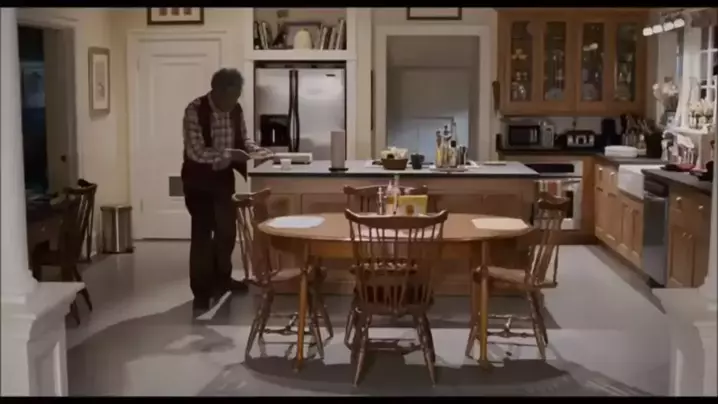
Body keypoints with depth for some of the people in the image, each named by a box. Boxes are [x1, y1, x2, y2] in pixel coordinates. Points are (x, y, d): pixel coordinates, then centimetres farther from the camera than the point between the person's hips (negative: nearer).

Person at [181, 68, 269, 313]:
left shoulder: (235, 110, -2)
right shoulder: (195, 111, -22)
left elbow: (242, 138, 12)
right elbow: (196, 152, -27)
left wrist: (253, 149, -8)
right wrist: (230, 155, -31)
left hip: (224, 177, 7)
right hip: (199, 179, -7)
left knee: (227, 229, 15)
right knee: (202, 233, -4)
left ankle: (221, 279, 35)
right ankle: (201, 293, 5)